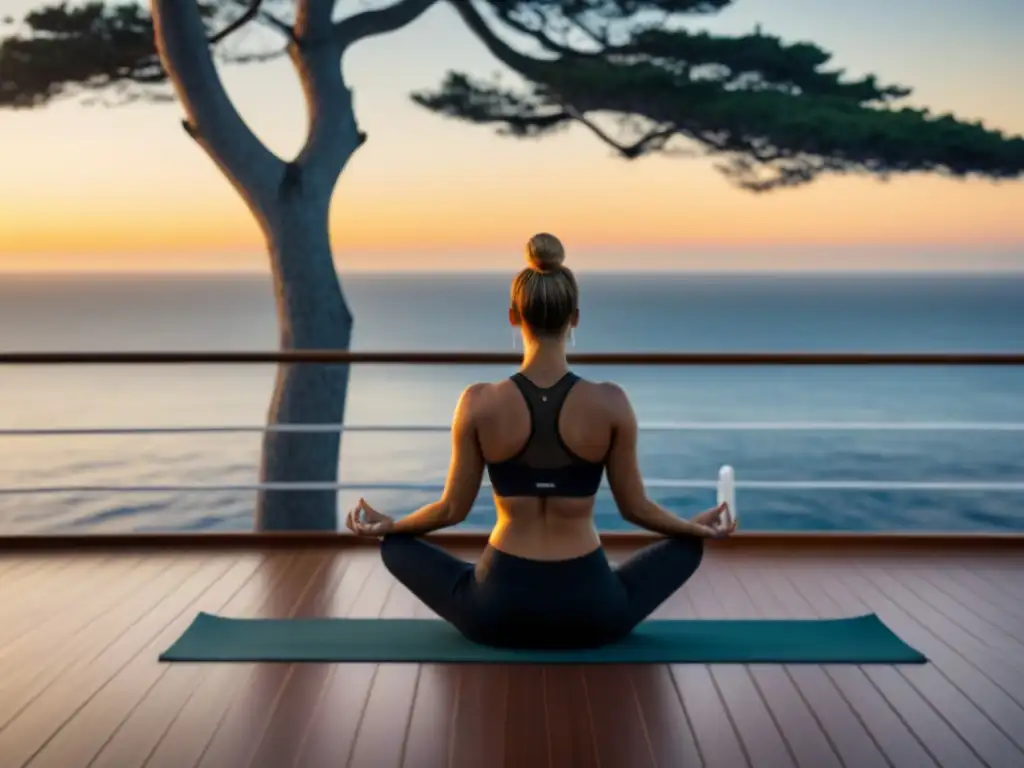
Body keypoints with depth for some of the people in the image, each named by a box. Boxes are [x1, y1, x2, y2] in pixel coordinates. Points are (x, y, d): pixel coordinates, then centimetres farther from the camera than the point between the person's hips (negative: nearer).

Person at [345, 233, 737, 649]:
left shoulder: (479, 403, -11)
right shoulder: (611, 403, -11)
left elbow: (453, 508, -1)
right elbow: (635, 507, 0)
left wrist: (387, 524, 20)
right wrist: (697, 524, 21)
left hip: (498, 610, 0)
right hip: (589, 612, 1)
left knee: (395, 546, 24)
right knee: (688, 546, 27)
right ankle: (586, 622, 20)